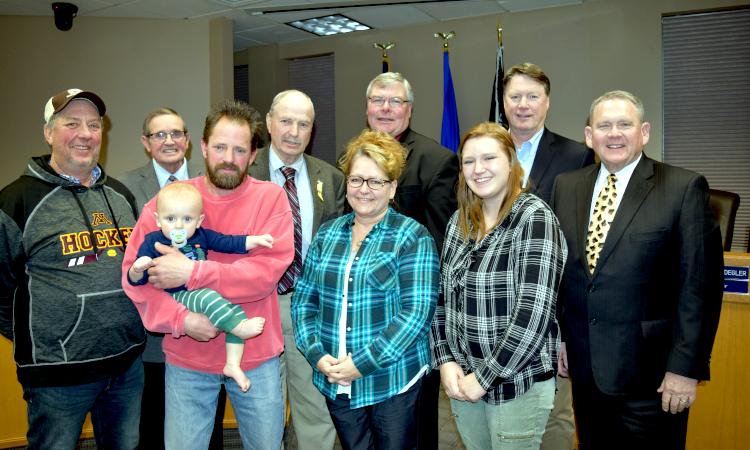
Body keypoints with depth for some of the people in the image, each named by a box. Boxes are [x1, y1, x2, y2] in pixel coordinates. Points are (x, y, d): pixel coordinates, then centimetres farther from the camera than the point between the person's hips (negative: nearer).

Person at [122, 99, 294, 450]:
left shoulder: (270, 198, -7)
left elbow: (267, 271, -17)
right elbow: (133, 270, -3)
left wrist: (192, 273, -23)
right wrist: (181, 319, -16)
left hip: (255, 355, 0)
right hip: (187, 357, 1)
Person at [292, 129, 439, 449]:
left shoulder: (413, 237, -8)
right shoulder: (327, 234, 7)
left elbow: (417, 312, -16)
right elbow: (303, 300, 7)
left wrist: (363, 363, -18)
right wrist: (318, 356, -7)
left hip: (393, 380, -4)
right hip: (335, 381, 4)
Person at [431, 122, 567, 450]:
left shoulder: (534, 217, -15)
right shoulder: (460, 221, 4)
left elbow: (533, 313, -21)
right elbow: (443, 296, 7)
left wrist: (485, 378, -17)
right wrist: (445, 361, -3)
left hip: (518, 383, -5)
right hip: (461, 380, 6)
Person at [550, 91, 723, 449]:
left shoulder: (684, 188, -8)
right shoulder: (566, 186, 6)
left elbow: (700, 283, -11)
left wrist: (685, 367, -13)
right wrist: (558, 334, 7)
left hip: (649, 372, -4)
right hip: (583, 365, 4)